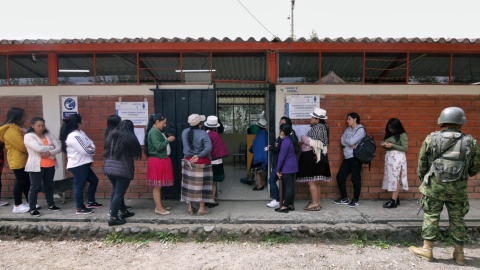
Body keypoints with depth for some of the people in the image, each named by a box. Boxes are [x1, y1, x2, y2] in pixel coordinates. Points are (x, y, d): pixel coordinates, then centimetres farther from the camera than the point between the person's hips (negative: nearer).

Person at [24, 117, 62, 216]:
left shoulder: (49, 135, 10)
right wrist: (52, 147, -4)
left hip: (50, 165, 5)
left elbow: (59, 148, 0)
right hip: (36, 166, -4)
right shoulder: (28, 136, -4)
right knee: (35, 187, 1)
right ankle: (32, 209, 12)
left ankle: (51, 205, 24)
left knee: (49, 186, 14)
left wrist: (50, 153, -17)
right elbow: (39, 148, -19)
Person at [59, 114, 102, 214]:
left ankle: (91, 202, 32)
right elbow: (85, 151, -23)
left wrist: (90, 147, -11)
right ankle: (80, 208, 17)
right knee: (80, 186, 2)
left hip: (83, 164, 10)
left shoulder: (80, 133, 11)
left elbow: (90, 142, 11)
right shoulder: (74, 136, -21)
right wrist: (92, 149, -2)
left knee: (94, 180, 19)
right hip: (78, 165, -10)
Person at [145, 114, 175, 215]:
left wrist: (167, 138, 8)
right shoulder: (154, 132, -14)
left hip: (162, 160, 10)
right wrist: (168, 140, -12)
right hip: (157, 160, -10)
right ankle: (158, 208, 4)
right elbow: (158, 147, -21)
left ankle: (160, 205, 26)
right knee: (157, 185, -3)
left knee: (159, 185, 16)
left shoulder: (157, 131, 17)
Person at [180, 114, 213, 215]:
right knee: (202, 184, 6)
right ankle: (201, 208, 12)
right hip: (202, 163, -4)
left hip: (188, 161, 5)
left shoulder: (185, 132, 1)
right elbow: (208, 148, -25)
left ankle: (190, 207, 21)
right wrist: (198, 156, -19)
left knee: (189, 184, 12)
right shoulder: (203, 134, -14)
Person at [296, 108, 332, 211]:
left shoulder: (318, 127, -16)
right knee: (316, 182, 15)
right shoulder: (321, 126, 16)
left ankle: (315, 204, 2)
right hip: (316, 156, 11)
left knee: (312, 181, -5)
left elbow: (315, 143, -22)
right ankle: (317, 202, 24)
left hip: (313, 156, -11)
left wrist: (304, 137, -9)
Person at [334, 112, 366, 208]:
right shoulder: (348, 129, 15)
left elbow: (352, 141, -18)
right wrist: (350, 145, -10)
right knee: (340, 177, 8)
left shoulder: (361, 130, -7)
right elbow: (342, 141, 6)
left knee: (355, 179, 1)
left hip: (355, 157, -8)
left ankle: (355, 200, 16)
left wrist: (346, 140, 1)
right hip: (347, 157, 8)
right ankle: (344, 198, 20)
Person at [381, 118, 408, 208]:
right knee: (390, 178, 5)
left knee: (395, 179, -7)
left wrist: (392, 145, -15)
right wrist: (384, 145, 2)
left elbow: (405, 148, -9)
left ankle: (394, 201, -4)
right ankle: (396, 198, 14)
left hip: (397, 158, -7)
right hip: (389, 157, 7)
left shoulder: (402, 135, -4)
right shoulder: (389, 135, 17)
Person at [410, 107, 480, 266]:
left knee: (431, 217, 6)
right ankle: (459, 254, 26)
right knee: (457, 220, 13)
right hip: (458, 188, 2)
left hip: (434, 186, -2)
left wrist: (423, 178, 15)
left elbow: (422, 163, -1)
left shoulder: (431, 138, -5)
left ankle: (427, 251, 14)